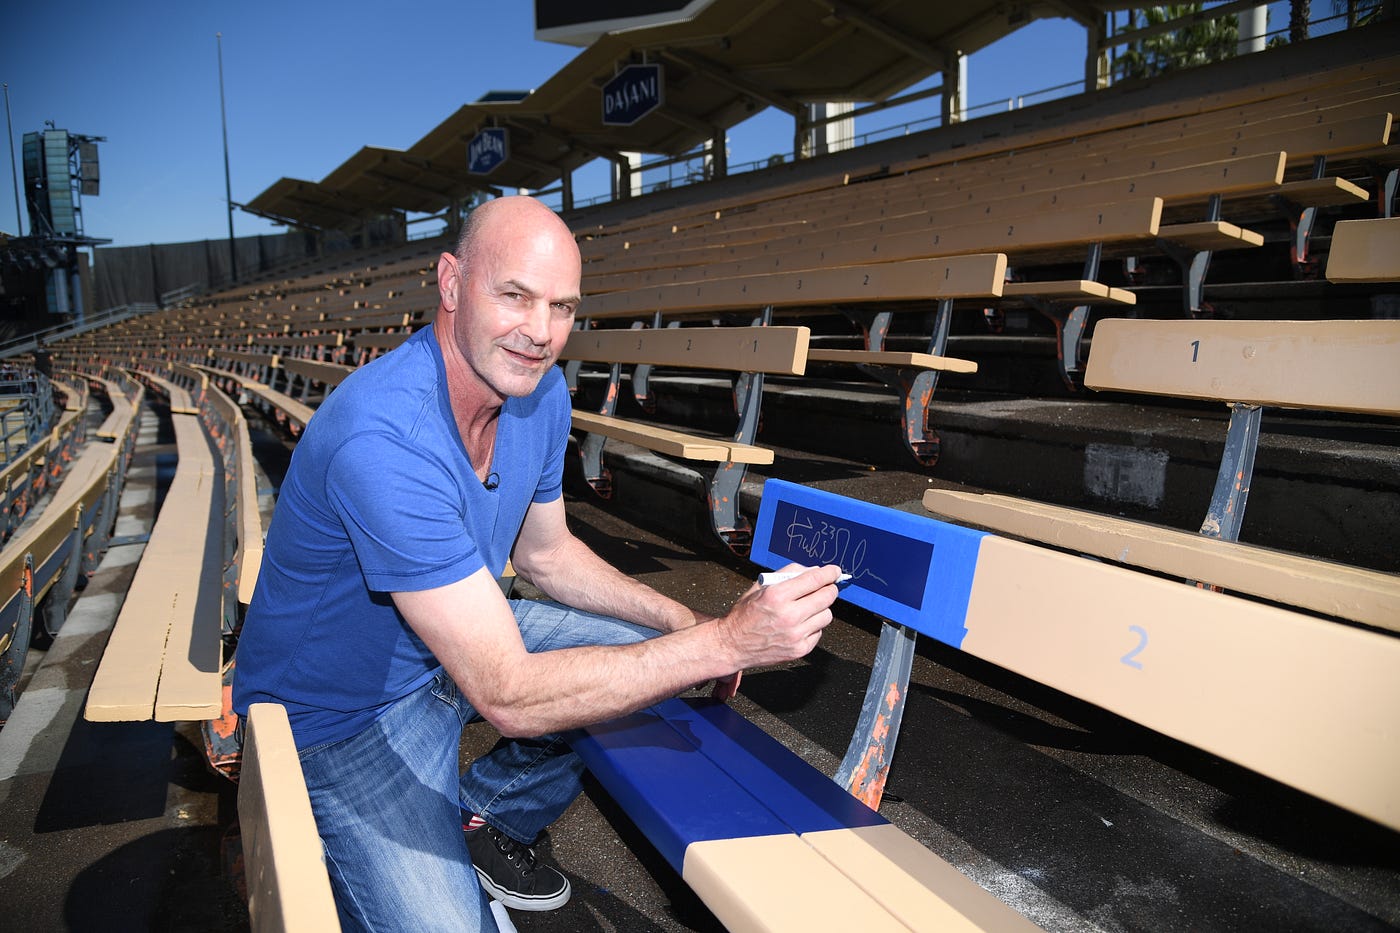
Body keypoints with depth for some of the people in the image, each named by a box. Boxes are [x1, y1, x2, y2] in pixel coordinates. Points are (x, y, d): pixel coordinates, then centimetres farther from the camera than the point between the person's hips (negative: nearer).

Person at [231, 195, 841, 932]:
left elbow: (545, 553, 6)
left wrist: (686, 624, -4)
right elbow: (510, 696, -36)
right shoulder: (384, 440, -36)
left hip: (459, 644, 8)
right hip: (339, 717, -7)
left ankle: (486, 818, 18)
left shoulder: (540, 392, -9)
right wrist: (726, 642, -35)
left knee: (649, 654, 2)